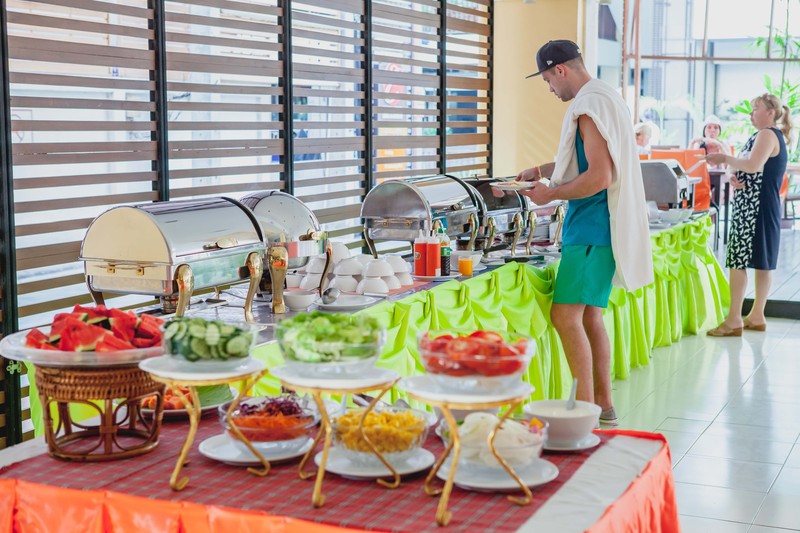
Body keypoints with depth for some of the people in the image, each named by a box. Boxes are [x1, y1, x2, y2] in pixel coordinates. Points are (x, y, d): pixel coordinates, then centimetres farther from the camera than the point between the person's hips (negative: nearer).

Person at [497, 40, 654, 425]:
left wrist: (551, 194, -12)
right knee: (590, 317, 13)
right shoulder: (605, 98, 18)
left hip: (591, 229, -11)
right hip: (599, 227, 11)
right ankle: (603, 405, 18)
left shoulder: (589, 108, -16)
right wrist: (540, 171, 27)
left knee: (566, 316, -13)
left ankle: (586, 408, -11)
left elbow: (598, 177, -23)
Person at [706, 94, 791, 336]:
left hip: (754, 206, -11)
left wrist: (724, 159, -15)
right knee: (762, 261, 11)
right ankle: (757, 316, 16)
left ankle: (734, 320, -10)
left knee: (737, 260, -10)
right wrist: (735, 177, -1)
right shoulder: (774, 136, 20)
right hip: (761, 206, 11)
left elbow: (753, 165, -28)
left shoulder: (767, 134, -13)